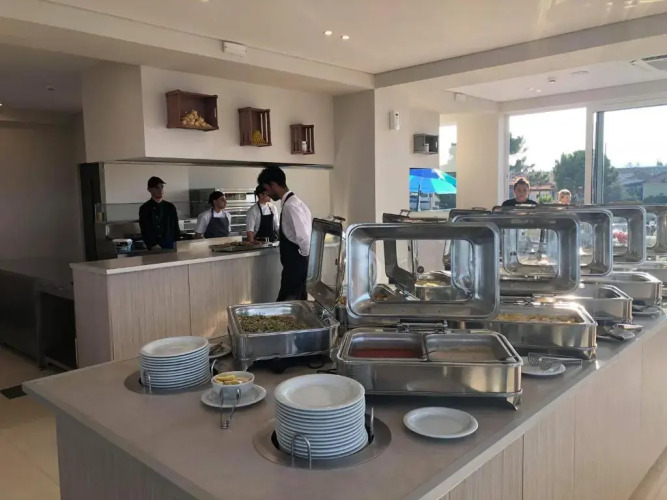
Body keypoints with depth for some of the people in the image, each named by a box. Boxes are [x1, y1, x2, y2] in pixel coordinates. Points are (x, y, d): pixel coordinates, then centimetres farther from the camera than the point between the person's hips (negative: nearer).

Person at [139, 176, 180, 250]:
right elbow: (145, 231, -5)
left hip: (170, 247, 3)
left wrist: (176, 245, -1)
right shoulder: (144, 209, -1)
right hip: (154, 249, -3)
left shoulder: (170, 207, 9)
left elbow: (176, 228, 12)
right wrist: (153, 246, -16)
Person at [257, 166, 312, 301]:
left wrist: (304, 256, -11)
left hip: (296, 267, -9)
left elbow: (304, 238, -26)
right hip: (297, 267, 9)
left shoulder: (290, 206, -20)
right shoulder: (293, 202, 10)